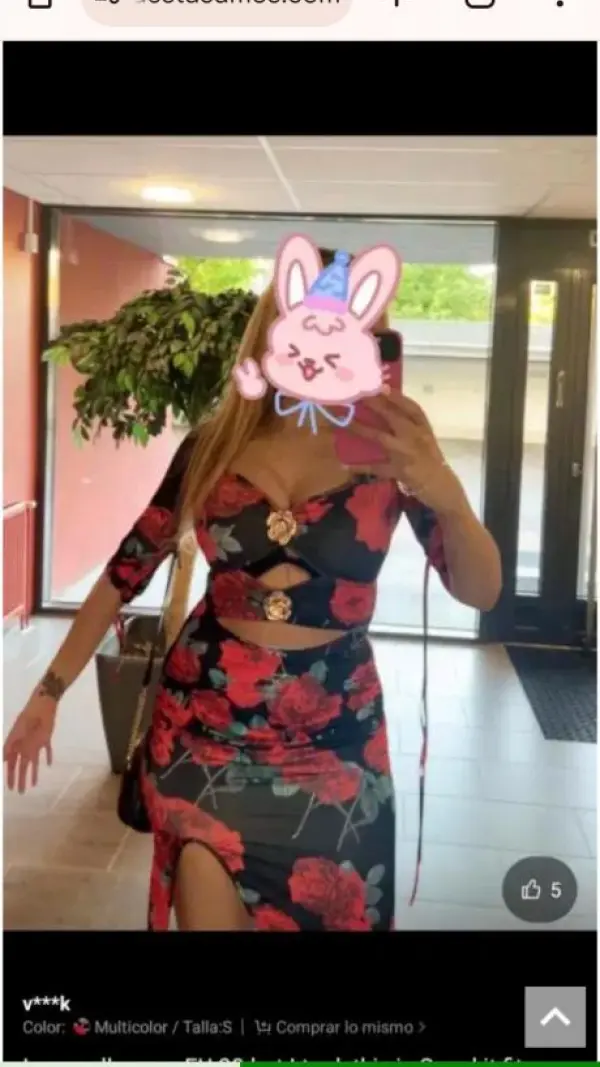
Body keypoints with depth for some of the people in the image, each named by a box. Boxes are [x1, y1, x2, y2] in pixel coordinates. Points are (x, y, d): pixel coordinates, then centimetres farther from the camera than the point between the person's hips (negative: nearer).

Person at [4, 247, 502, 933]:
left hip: (330, 734, 0)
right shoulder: (213, 446, -4)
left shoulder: (389, 449, -8)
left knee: (325, 910, 12)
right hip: (203, 716, 0)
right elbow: (127, 570, 2)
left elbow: (479, 593, -16)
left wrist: (446, 494, -36)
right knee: (208, 911, -2)